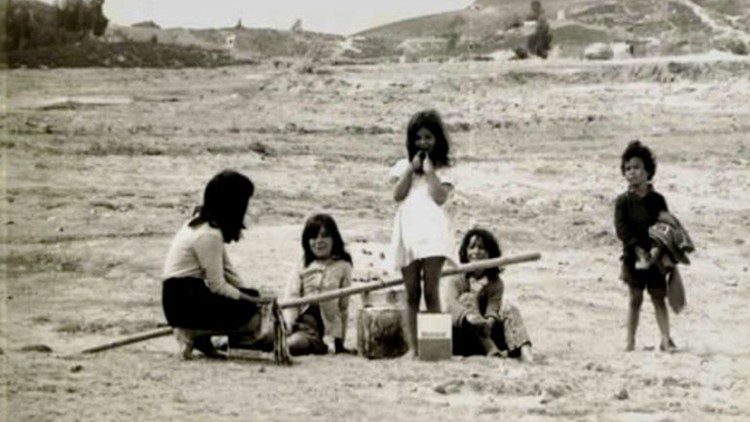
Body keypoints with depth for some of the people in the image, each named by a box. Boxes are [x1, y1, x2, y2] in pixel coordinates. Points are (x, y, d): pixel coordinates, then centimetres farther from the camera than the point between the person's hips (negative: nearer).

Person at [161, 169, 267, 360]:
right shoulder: (209, 235, -21)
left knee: (254, 295, 12)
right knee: (253, 320, -18)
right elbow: (217, 285, -17)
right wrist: (250, 300, -4)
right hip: (183, 302, -10)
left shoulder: (201, 220, 10)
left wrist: (253, 297, 8)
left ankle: (200, 335, 2)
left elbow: (226, 268, 13)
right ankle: (193, 333, -8)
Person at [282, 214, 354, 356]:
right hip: (301, 318, 4)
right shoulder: (303, 267, 11)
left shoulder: (342, 267, 7)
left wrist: (340, 340, 8)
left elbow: (344, 305, 9)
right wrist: (289, 323, -16)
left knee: (295, 343, -34)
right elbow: (291, 297, 2)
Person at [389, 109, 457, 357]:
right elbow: (397, 194, 3)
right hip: (407, 231, 3)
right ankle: (412, 347, 3)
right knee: (412, 294, 3)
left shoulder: (442, 169, 10)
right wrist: (412, 169, 0)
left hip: (432, 232, -3)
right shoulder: (403, 166, 17)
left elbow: (440, 197, -5)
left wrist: (429, 171, -2)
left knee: (431, 291, -8)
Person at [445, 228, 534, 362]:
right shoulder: (458, 280, -3)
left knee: (508, 308, -18)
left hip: (488, 333, 2)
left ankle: (523, 350, -41)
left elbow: (493, 307, -13)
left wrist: (490, 320, -38)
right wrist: (468, 316, -45)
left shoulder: (496, 283, 4)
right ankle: (490, 347, -44)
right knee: (468, 299, -24)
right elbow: (450, 302, -24)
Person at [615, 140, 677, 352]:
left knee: (659, 297, 2)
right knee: (635, 299, 2)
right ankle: (630, 341, 9)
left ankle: (666, 339, 3)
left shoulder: (657, 199, 1)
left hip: (655, 256, 1)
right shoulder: (623, 201, -3)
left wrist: (656, 250, -19)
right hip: (633, 256, -1)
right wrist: (639, 252, -17)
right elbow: (622, 230, -10)